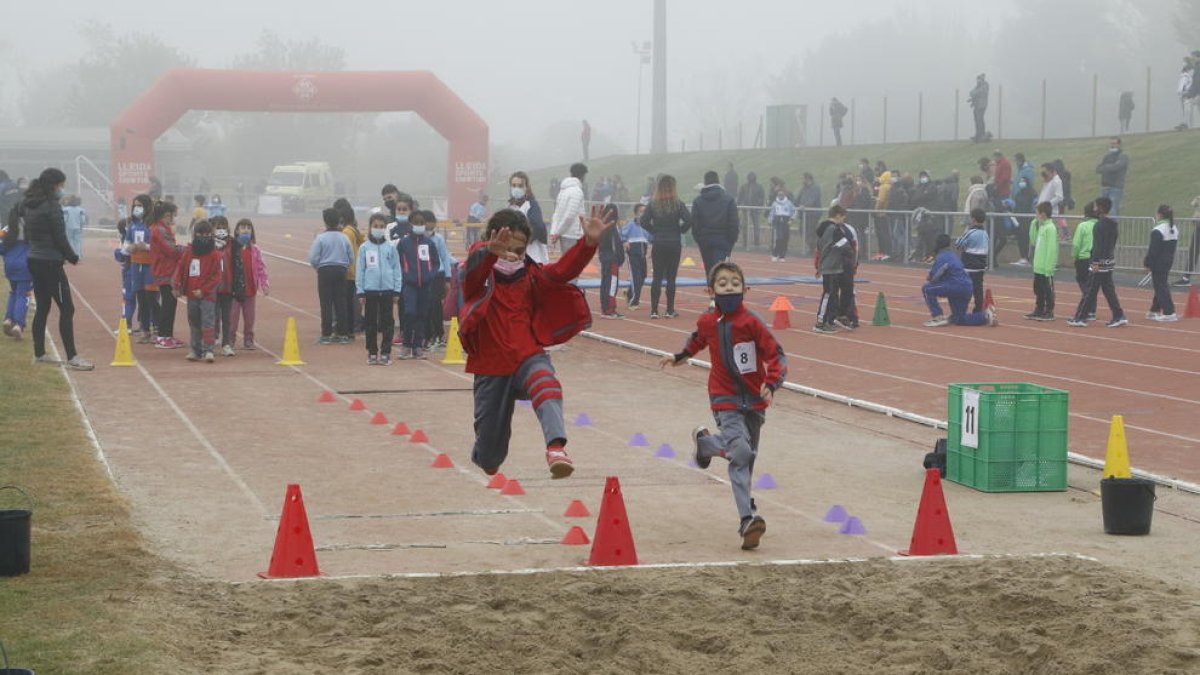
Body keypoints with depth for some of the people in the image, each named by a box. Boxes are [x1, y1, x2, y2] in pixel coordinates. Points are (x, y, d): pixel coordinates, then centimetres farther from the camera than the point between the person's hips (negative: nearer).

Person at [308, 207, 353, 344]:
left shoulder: (320, 238, -10)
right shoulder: (344, 238, 1)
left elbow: (313, 258, -11)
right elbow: (350, 258, 4)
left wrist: (318, 268, 8)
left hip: (325, 271, -3)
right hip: (341, 271, 3)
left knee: (326, 303, 0)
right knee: (340, 302, 7)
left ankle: (326, 334, -1)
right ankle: (342, 334, 8)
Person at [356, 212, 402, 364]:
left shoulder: (391, 247, 2)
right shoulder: (364, 248, 2)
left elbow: (396, 269, 5)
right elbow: (360, 270, 4)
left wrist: (396, 290, 1)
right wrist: (360, 292, 1)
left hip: (387, 290, 0)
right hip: (370, 290, 0)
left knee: (387, 322, 3)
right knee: (370, 323, 5)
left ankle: (385, 353, 8)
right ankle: (372, 353, 13)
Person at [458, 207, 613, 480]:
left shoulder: (530, 275, 3)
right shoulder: (479, 276, -6)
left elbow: (562, 270, -13)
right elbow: (474, 265, -30)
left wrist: (589, 243, -30)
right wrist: (490, 252, -55)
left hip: (528, 357, 1)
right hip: (491, 367, -1)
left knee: (545, 384, -38)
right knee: (490, 458, 10)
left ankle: (555, 447, -56)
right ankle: (483, 458, 48)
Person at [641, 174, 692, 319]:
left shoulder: (653, 205, -2)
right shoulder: (678, 204, -5)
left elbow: (644, 221, -9)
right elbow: (688, 220, -15)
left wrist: (654, 231, 3)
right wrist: (680, 231, 1)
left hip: (658, 245, 1)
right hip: (674, 245, -1)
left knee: (657, 277, 4)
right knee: (671, 277, 4)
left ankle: (654, 310, -2)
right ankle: (670, 310, 6)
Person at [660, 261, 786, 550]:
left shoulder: (751, 322, -12)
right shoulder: (707, 322, -1)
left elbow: (777, 355, -11)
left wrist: (771, 384, -26)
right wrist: (680, 356, 38)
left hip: (754, 399, 1)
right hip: (725, 400, -1)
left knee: (747, 455, 10)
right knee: (741, 453, -20)